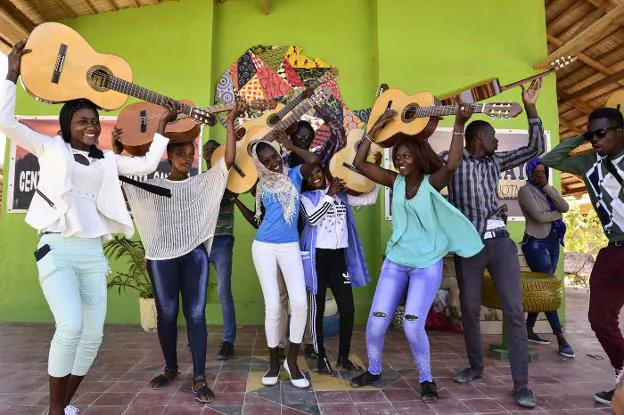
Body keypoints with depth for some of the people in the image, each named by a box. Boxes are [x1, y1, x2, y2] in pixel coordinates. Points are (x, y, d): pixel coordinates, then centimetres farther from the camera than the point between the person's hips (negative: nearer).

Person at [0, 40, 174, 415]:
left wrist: (163, 128, 16)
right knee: (71, 326, -21)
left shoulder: (106, 160, 17)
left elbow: (148, 165, 17)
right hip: (57, 248, -4)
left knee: (93, 334, 2)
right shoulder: (51, 148, 8)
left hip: (93, 251, 5)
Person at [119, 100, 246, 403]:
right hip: (161, 255, 1)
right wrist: (115, 148, -10)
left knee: (196, 313, -2)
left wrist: (231, 122, -8)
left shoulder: (203, 182, 8)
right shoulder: (153, 184, 10)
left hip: (194, 253, -1)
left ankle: (199, 378, 4)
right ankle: (170, 368, 28)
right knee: (166, 314, 9)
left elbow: (229, 159, -2)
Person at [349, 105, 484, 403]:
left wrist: (459, 125, -32)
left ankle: (426, 379, 13)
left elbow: (451, 166, -27)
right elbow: (359, 164, -3)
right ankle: (373, 371, 26)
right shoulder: (395, 181, 3)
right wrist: (376, 129, -8)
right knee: (376, 321, 1)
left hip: (427, 265, -3)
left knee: (412, 325, -13)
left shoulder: (432, 183, -6)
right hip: (395, 262, 4)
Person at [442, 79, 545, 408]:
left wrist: (530, 107, 8)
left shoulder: (495, 162, 15)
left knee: (514, 310, -3)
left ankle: (521, 384, 4)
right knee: (470, 309, 9)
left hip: (500, 242, 3)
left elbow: (536, 148, 15)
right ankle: (475, 366, 29)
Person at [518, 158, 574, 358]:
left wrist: (547, 186, -8)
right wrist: (557, 214, 1)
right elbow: (539, 216, -17)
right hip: (536, 243, -7)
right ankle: (561, 338, -3)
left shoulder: (548, 190, 15)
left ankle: (529, 330, 18)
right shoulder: (525, 191, -5)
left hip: (553, 243, 7)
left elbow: (565, 207, -3)